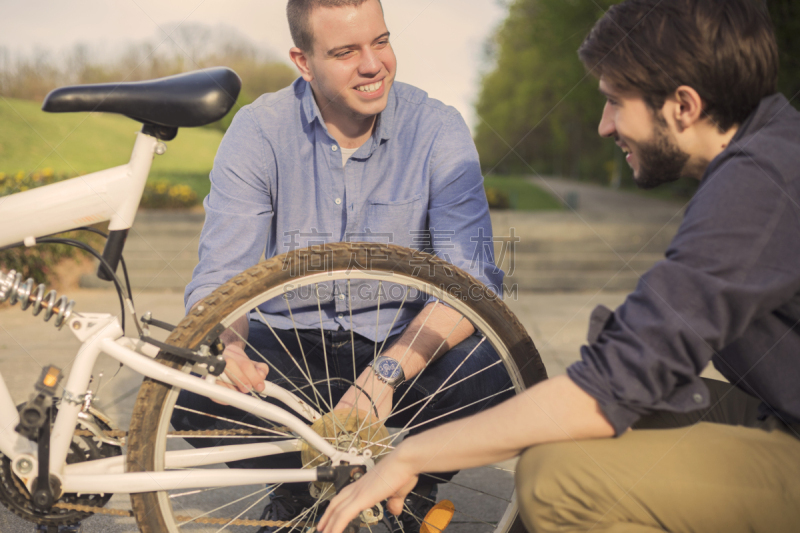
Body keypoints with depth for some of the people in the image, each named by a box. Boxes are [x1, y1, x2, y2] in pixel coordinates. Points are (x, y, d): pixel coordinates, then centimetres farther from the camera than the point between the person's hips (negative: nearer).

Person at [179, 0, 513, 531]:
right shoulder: (259, 131, -9)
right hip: (289, 347, 1)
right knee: (189, 390, -26)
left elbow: (472, 283, -17)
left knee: (495, 373, -30)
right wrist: (226, 345, -36)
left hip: (404, 347, 0)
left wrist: (385, 373, -34)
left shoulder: (439, 129, -10)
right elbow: (218, 278, -11)